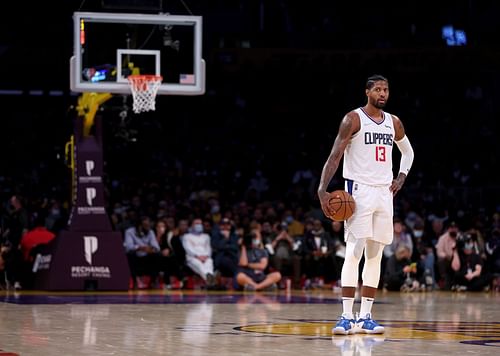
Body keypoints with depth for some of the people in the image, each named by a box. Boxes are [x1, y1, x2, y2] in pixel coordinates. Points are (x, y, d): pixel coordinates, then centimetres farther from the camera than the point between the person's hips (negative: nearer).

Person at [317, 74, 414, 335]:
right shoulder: (353, 119, -6)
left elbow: (407, 151, 28)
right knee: (354, 252, -13)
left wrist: (401, 178, 11)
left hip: (384, 193, 6)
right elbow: (335, 155, -12)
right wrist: (323, 190, -23)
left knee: (375, 255, 5)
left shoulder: (394, 123, 11)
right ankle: (347, 317, -13)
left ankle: (365, 317, 9)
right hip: (359, 191, -6)